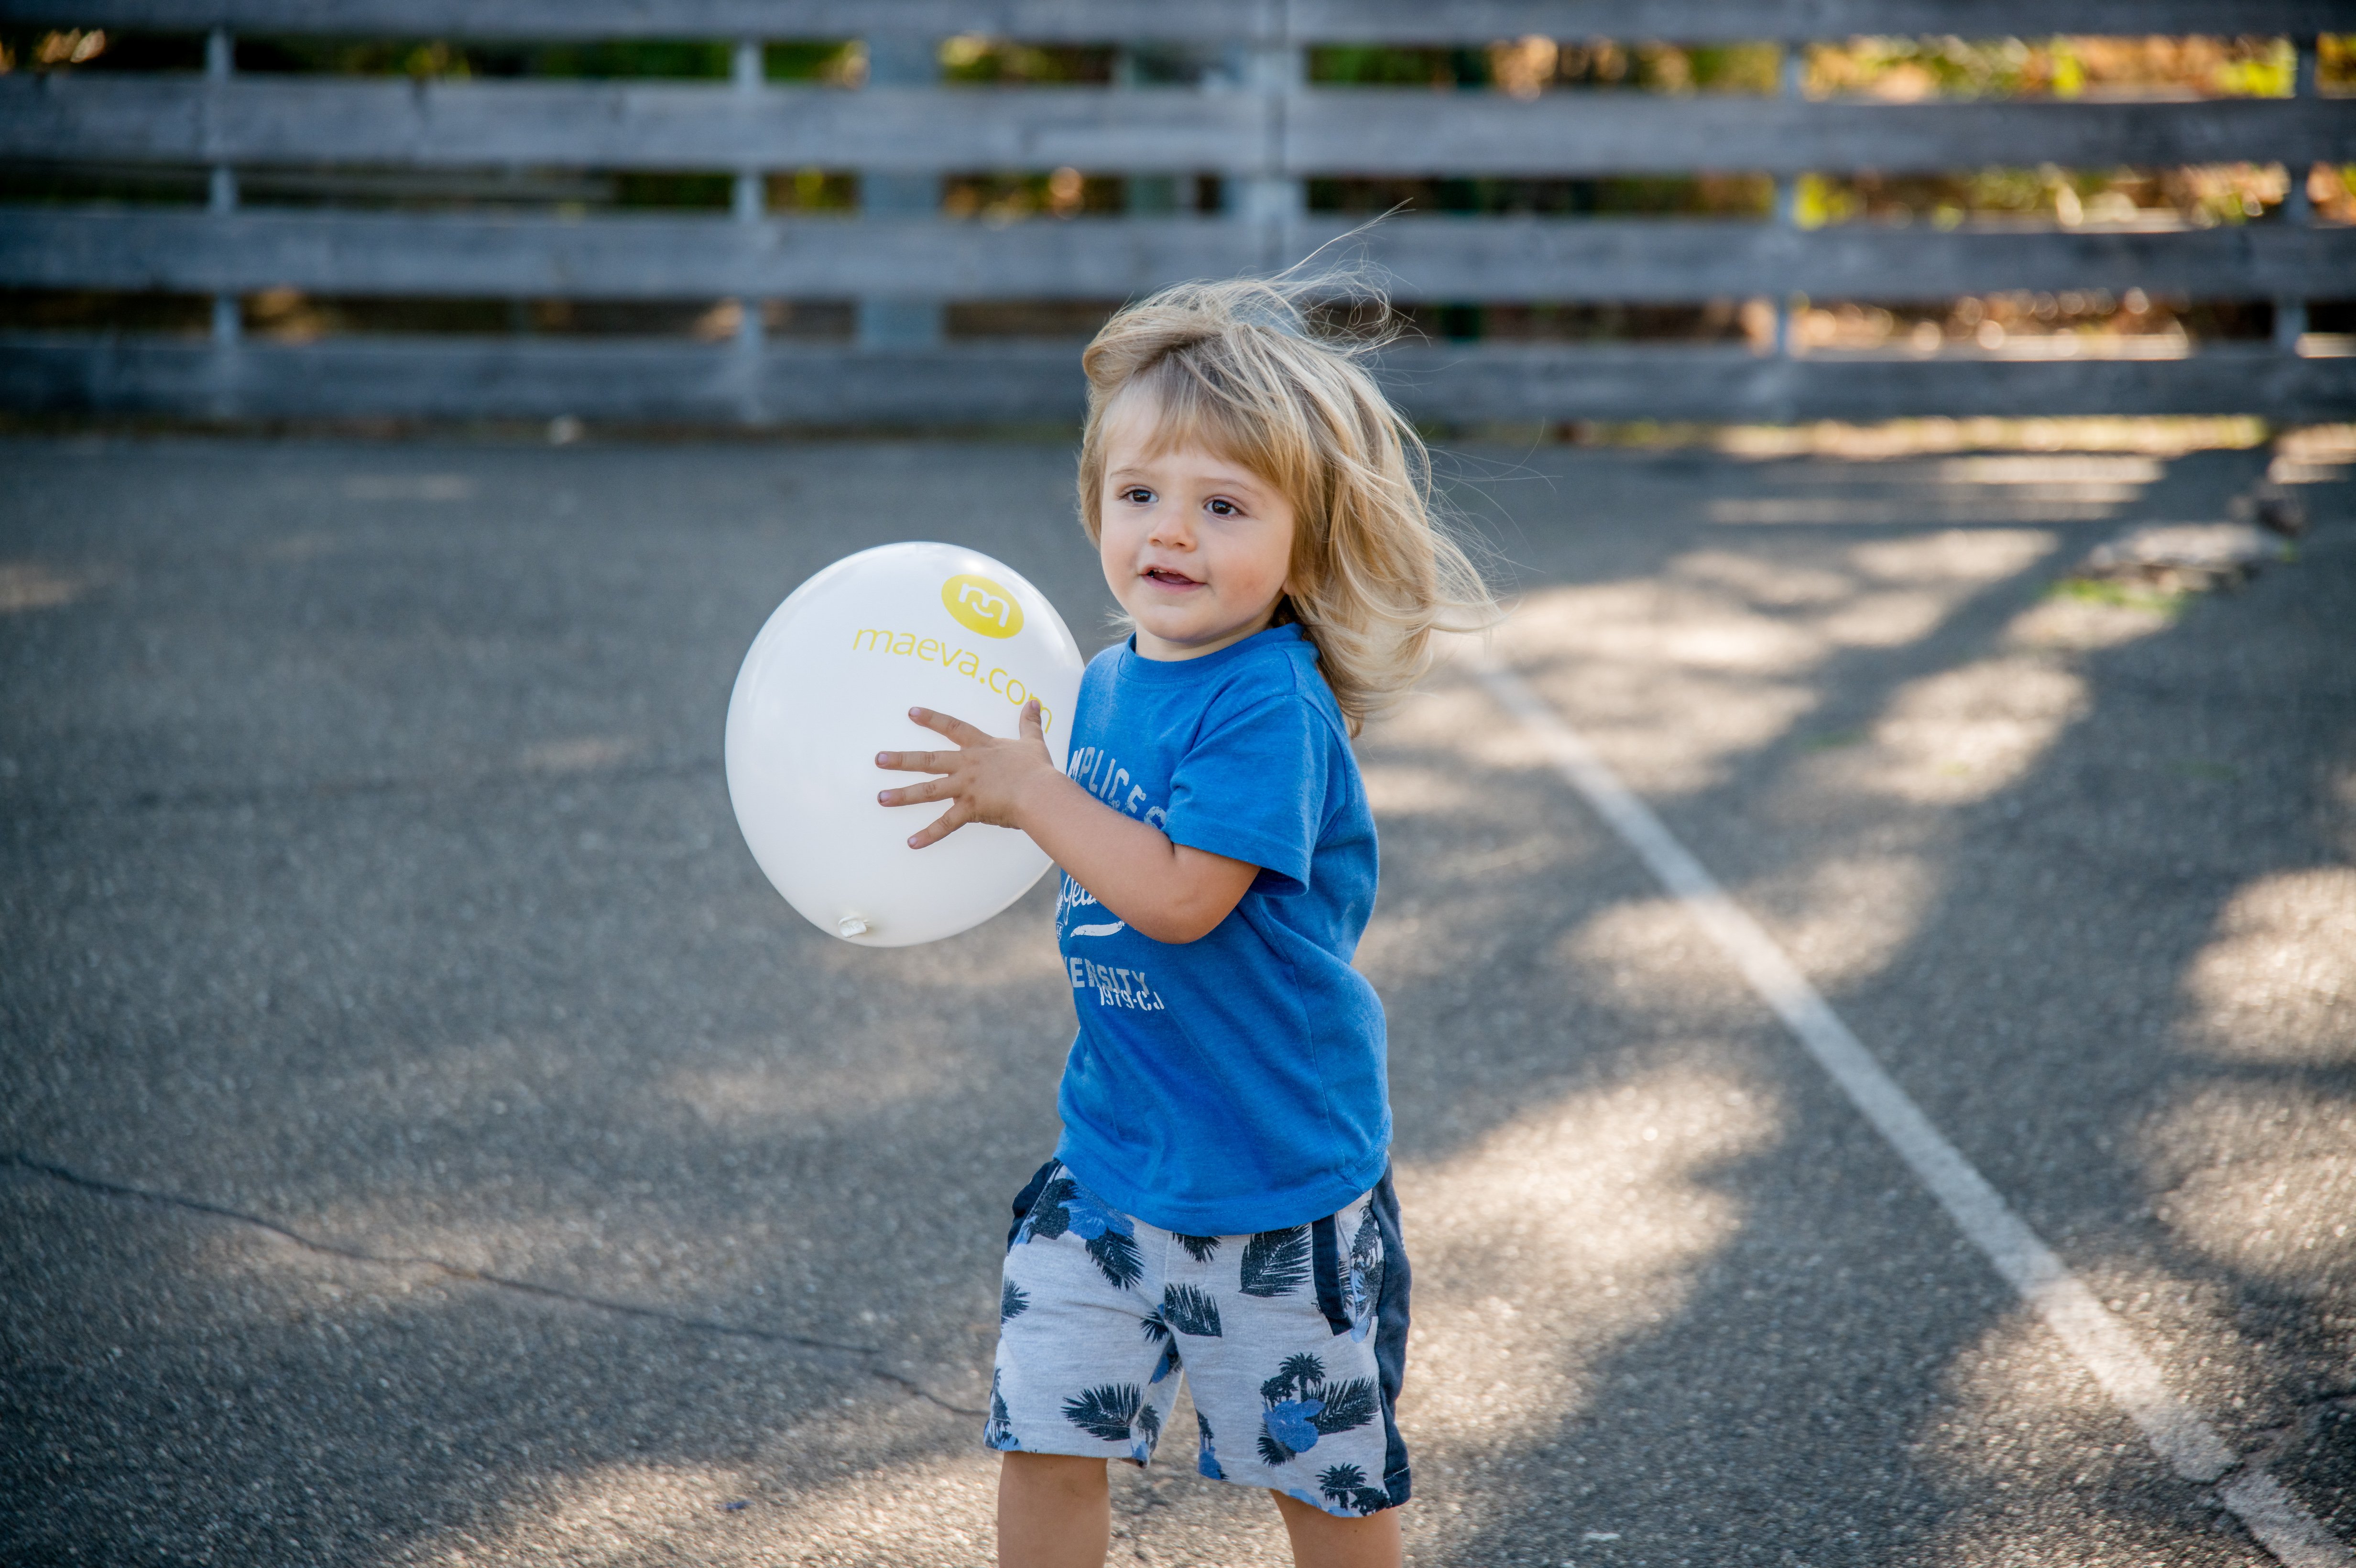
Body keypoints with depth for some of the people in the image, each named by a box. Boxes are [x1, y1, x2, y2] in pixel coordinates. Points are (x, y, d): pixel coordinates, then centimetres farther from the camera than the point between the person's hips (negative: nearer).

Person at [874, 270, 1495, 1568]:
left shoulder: (1270, 706, -21)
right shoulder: (1108, 683, 3)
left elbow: (1178, 896, -29)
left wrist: (1034, 795, -23)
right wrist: (1011, 800, 3)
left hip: (1275, 1178, -7)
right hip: (1109, 1158, 7)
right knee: (1043, 1439, 7)